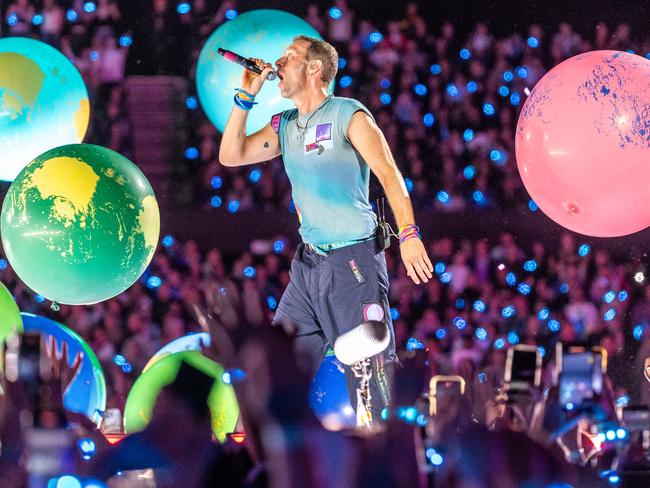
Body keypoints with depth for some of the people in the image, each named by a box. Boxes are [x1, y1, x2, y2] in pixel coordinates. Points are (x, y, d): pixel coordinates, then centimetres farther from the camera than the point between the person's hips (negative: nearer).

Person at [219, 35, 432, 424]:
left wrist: (408, 234, -28)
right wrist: (246, 97, 2)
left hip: (354, 260, -7)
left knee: (366, 366, -9)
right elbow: (232, 156, 9)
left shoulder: (348, 115, -7)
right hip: (309, 261, 7)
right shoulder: (284, 126, 13)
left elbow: (388, 172, -16)